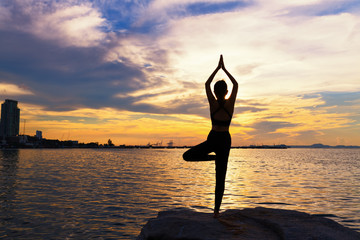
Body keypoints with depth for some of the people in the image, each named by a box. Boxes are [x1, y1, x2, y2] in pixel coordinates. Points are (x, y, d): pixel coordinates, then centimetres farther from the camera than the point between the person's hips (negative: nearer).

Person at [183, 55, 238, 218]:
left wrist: (218, 68, 13)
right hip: (225, 140, 2)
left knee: (187, 156, 17)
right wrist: (224, 69, 14)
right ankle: (216, 210, 5)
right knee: (220, 177, 5)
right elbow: (236, 84, 11)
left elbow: (206, 84, 9)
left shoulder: (213, 103, -6)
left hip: (212, 139, -1)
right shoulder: (230, 103, -5)